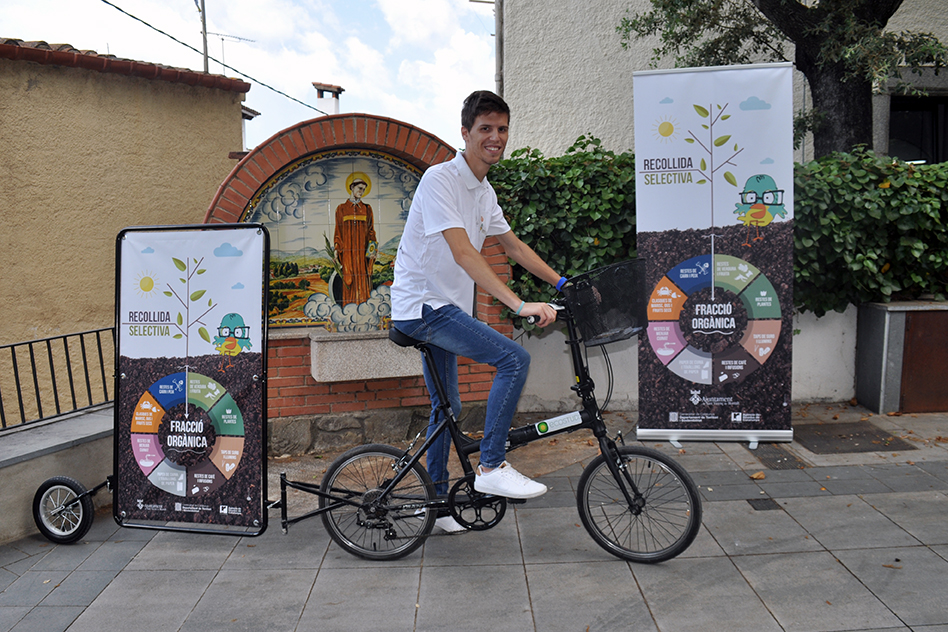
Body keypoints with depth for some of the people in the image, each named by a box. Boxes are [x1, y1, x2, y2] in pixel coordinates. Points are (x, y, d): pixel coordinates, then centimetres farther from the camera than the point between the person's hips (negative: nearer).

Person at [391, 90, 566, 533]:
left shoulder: (484, 191, 11)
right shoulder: (440, 179, -17)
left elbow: (514, 246, 18)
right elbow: (463, 253, -28)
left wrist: (563, 283, 12)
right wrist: (519, 305, -35)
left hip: (443, 308, 9)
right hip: (421, 304, -9)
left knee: (446, 409, 16)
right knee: (514, 359, -21)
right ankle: (491, 468, -11)